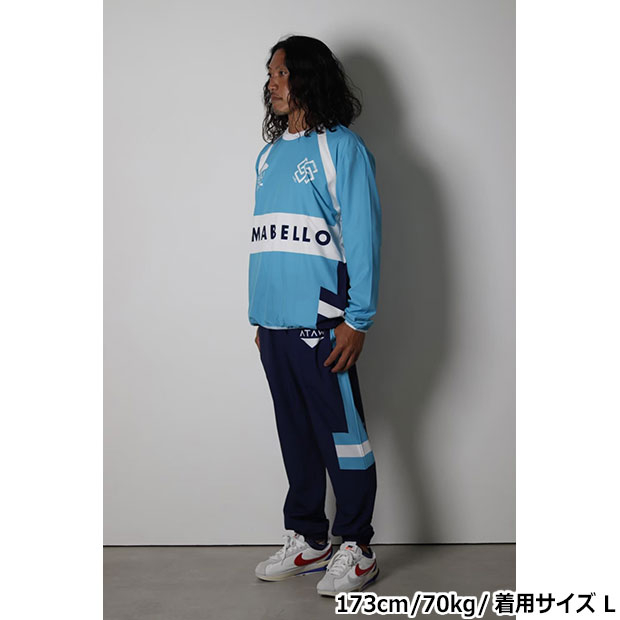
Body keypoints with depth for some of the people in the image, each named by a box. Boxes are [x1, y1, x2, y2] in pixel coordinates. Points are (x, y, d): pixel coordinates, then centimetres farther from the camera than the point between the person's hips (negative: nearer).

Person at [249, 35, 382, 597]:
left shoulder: (341, 148, -4)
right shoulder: (270, 155, 17)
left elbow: (362, 236, -9)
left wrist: (356, 320, -14)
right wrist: (259, 318, 15)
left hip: (320, 323, -7)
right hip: (274, 324, 7)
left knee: (342, 435, 0)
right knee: (295, 437, 13)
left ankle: (356, 550, 11)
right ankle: (307, 540, 24)